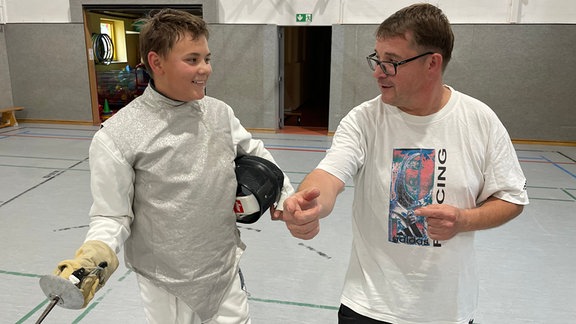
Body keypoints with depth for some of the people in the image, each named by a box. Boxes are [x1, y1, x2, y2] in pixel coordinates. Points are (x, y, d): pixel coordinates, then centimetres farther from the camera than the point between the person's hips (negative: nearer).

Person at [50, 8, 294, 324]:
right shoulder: (116, 136, -18)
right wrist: (92, 258, -30)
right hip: (167, 282, -3)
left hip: (225, 269, 4)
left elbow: (254, 153, 12)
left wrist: (284, 193, 6)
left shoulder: (220, 112, -5)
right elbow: (112, 216, -12)